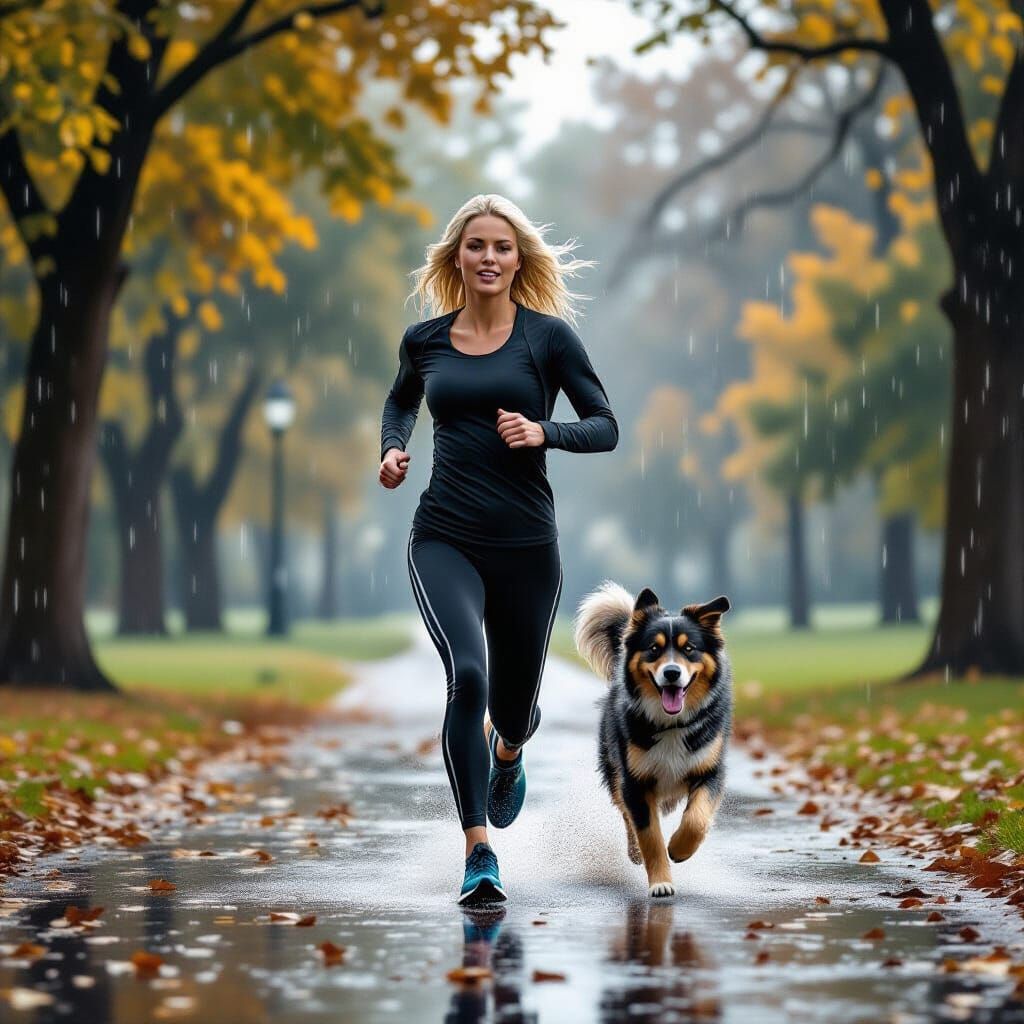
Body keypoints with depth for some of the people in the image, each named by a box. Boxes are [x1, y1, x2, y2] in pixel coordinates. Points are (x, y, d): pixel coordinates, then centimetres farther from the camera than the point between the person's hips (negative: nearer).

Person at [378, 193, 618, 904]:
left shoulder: (549, 335, -2)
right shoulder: (425, 340, 5)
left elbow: (606, 429, 0)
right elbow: (402, 400, 26)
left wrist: (542, 432, -18)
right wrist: (392, 449, 6)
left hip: (526, 544, 0)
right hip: (445, 539, 0)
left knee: (514, 702, 15)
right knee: (468, 674, -25)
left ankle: (508, 757, 55)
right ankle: (479, 853, -19)